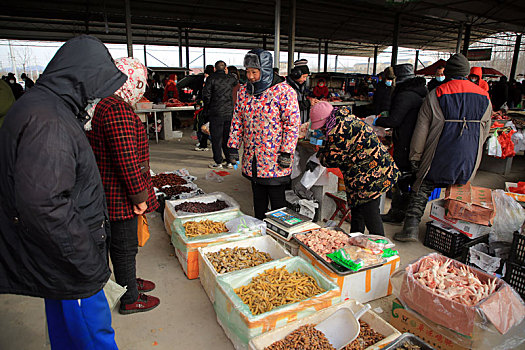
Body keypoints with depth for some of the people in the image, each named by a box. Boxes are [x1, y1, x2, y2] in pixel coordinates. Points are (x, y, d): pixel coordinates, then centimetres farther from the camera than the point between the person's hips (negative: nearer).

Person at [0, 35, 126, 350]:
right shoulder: (47, 123, -25)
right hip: (65, 265, -10)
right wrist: (88, 261, -22)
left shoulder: (43, 107, 10)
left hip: (57, 262, 10)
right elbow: (44, 206, -32)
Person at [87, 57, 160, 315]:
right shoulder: (119, 110, -23)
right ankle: (130, 299, 24)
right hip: (120, 195, -10)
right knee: (125, 246, 6)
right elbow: (127, 159, -27)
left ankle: (128, 282, 43)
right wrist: (140, 196, -19)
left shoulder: (106, 105, 12)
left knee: (120, 243, 24)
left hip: (112, 192, 10)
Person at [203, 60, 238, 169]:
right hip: (229, 112, 4)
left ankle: (218, 162, 8)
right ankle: (229, 161, 14)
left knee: (216, 138, 4)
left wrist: (207, 108, 5)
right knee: (227, 138, 11)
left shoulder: (211, 78, -5)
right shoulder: (231, 79, 4)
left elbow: (206, 95, -9)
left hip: (216, 113, -3)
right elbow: (237, 83, 25)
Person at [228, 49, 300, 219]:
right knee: (258, 198, 18)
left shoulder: (284, 91, -12)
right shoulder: (244, 91, 7)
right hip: (252, 160, 6)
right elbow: (238, 120, 13)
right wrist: (233, 146, 8)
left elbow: (292, 123, -13)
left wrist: (286, 153, -17)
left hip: (275, 159, -6)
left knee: (277, 199, 6)